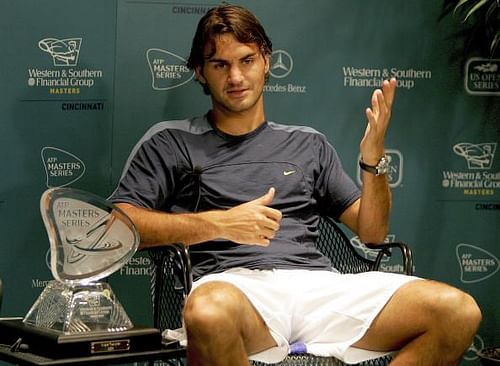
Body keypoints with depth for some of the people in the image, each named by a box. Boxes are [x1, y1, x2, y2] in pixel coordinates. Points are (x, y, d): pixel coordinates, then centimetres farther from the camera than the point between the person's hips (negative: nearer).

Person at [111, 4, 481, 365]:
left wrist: (373, 157, 5)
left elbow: (372, 231, 24)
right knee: (209, 313, -44)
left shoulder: (309, 144, 26)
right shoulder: (171, 142, 15)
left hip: (319, 283, 4)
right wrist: (218, 223, -9)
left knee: (457, 311, -21)